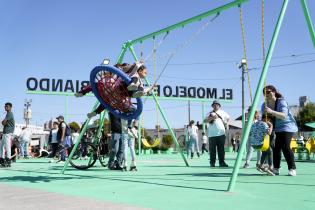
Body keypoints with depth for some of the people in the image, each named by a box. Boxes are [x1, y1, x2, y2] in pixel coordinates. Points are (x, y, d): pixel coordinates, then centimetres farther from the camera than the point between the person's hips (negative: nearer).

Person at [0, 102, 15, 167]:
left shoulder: (9, 114, -10)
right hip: (5, 132, 11)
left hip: (8, 132, -11)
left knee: (7, 146, -14)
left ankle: (8, 162, -16)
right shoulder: (9, 114, 22)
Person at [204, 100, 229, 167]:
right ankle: (212, 163, 7)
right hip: (212, 135, -2)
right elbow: (205, 121, -12)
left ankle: (222, 162, 8)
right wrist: (212, 118, -26)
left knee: (221, 149, 3)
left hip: (221, 134, 2)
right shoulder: (210, 113, 4)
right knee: (212, 149, 0)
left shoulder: (222, 113, 14)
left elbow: (228, 118, 32)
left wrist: (226, 124, 17)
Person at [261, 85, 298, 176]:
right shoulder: (264, 105, -1)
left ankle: (292, 169, -8)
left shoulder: (281, 102, -19)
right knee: (275, 148, -1)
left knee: (285, 147, -18)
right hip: (276, 128, 6)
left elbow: (284, 116, -35)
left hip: (286, 127, -6)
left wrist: (272, 112, -48)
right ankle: (276, 169, 10)